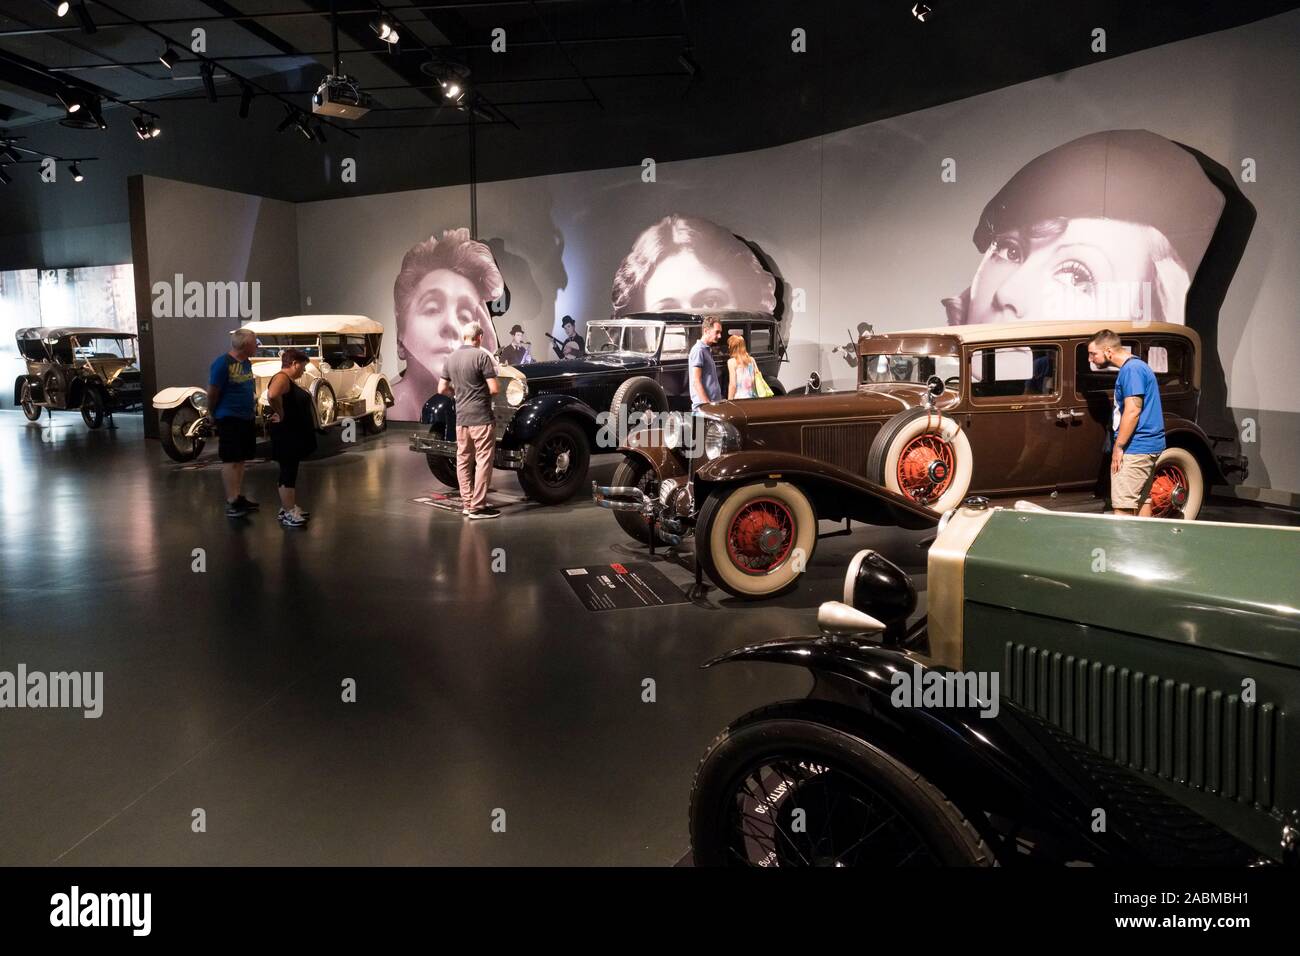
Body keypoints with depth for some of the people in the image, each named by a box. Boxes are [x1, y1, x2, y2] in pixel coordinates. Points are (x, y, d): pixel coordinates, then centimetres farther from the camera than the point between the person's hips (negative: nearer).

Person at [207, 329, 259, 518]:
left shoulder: (247, 363, 8)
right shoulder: (222, 363, -16)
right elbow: (212, 393, -11)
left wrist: (249, 411, 12)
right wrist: (214, 415, -1)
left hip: (246, 418, 8)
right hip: (229, 418, -7)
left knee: (240, 460, 13)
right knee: (230, 460, -4)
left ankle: (239, 498, 21)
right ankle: (231, 503, -2)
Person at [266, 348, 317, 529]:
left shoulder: (290, 380, 14)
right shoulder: (282, 378, -17)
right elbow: (272, 395, -39)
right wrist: (281, 414, -26)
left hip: (295, 434, 10)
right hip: (286, 434, -10)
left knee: (292, 471, 16)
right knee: (287, 472, -6)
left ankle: (291, 507, 25)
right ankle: (287, 514, -2)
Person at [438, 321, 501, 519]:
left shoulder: (451, 358, 9)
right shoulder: (481, 356, -10)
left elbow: (442, 389, 13)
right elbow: (494, 389, -13)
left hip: (461, 419, 7)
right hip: (481, 418, -7)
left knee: (463, 460, 12)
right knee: (483, 461, -2)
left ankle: (467, 503, 18)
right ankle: (478, 507, -2)